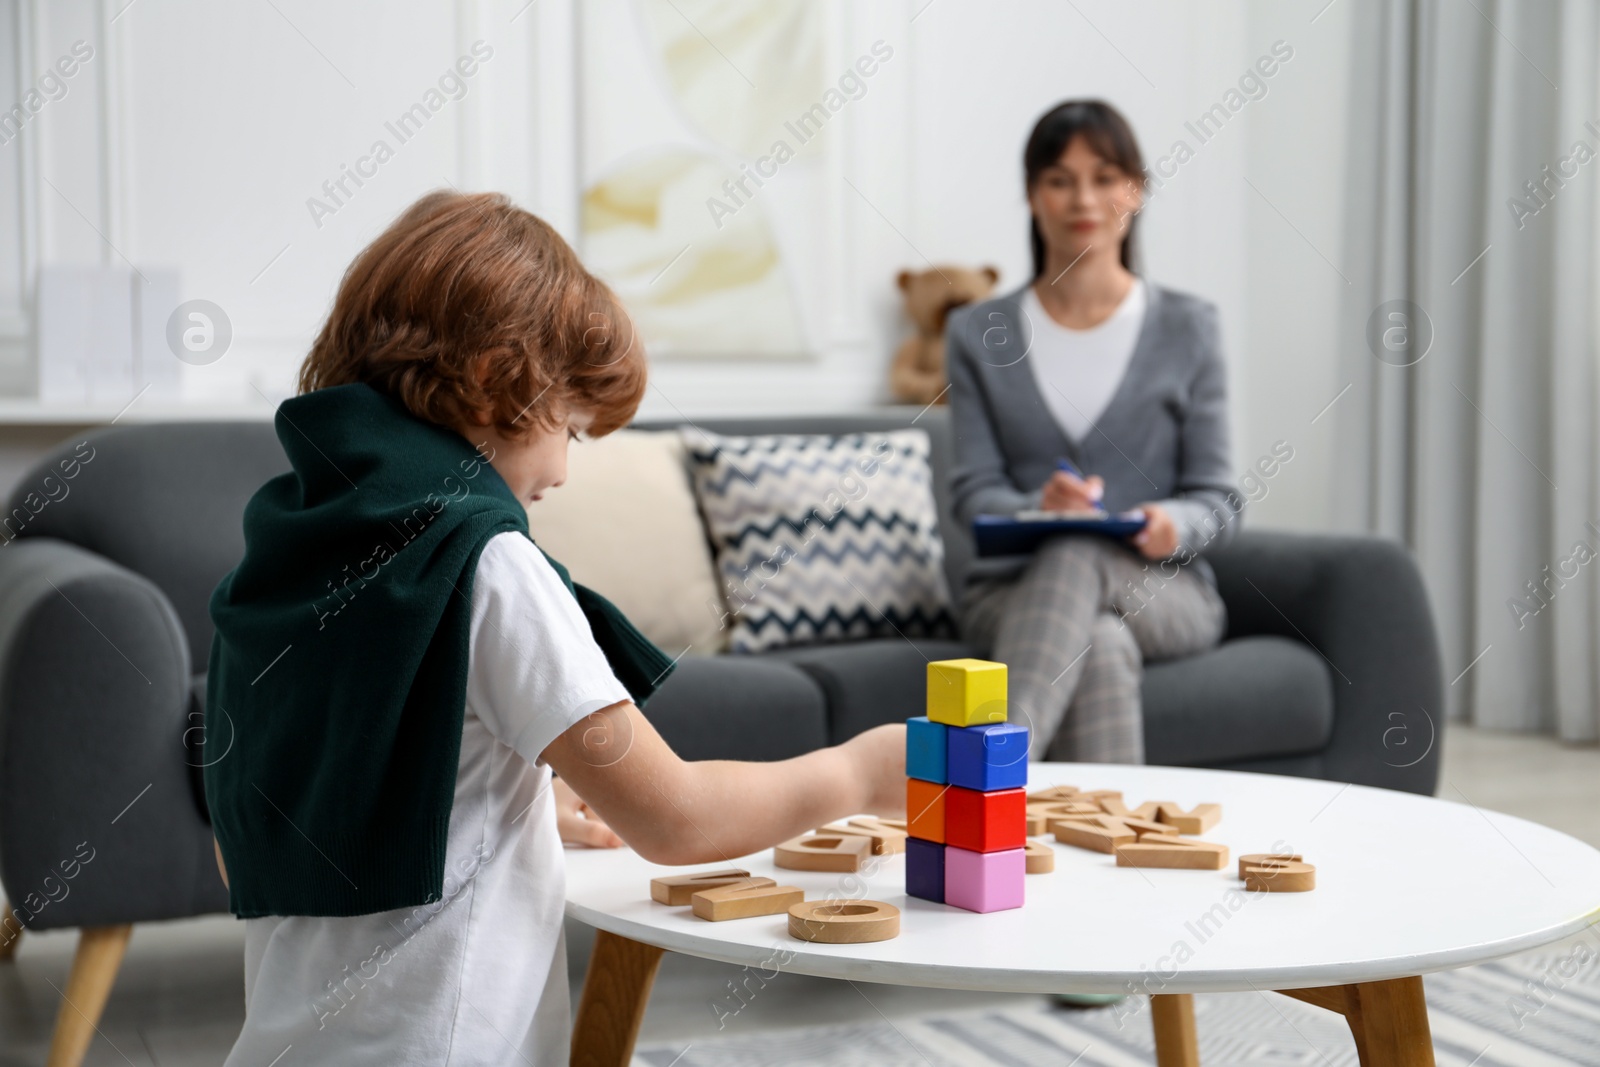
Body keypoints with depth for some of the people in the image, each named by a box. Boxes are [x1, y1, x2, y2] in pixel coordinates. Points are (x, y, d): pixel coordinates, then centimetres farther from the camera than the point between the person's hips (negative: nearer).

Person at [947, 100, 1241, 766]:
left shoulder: (1187, 328, 8)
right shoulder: (978, 334, 10)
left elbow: (1218, 500, 5)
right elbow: (974, 491, 2)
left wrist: (1177, 524, -20)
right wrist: (1037, 508, -22)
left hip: (1163, 593, -1)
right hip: (1014, 590, 1)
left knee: (1074, 559, -38)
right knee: (1101, 645, -37)